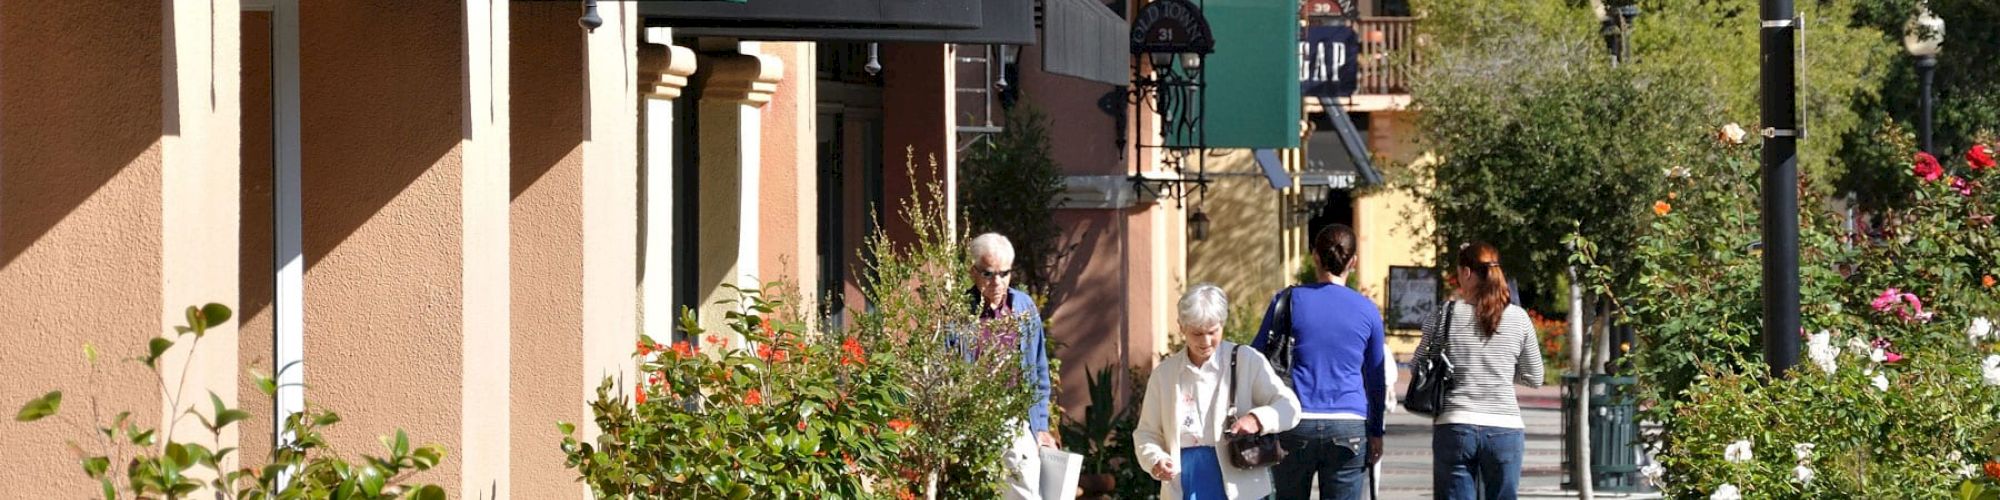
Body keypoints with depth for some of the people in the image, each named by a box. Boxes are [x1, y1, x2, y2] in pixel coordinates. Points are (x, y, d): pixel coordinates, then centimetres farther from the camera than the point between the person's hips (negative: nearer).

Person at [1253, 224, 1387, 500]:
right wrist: (1376, 433, 21)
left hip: (1295, 425, 0)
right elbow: (1377, 379, 12)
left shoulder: (1288, 300, 1)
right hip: (1350, 429, 0)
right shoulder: (1367, 310, 4)